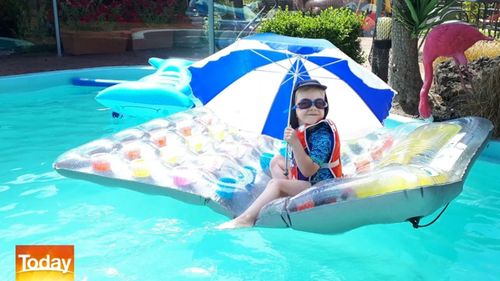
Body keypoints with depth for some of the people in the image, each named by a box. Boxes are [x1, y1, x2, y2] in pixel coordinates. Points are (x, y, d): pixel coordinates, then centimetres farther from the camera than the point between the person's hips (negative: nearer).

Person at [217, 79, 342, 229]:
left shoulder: (323, 134, -23)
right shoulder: (302, 128, 3)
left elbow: (309, 171, -31)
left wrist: (295, 143, -37)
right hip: (304, 180, 11)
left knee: (275, 184, -27)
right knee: (276, 161, 20)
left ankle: (245, 219, -31)